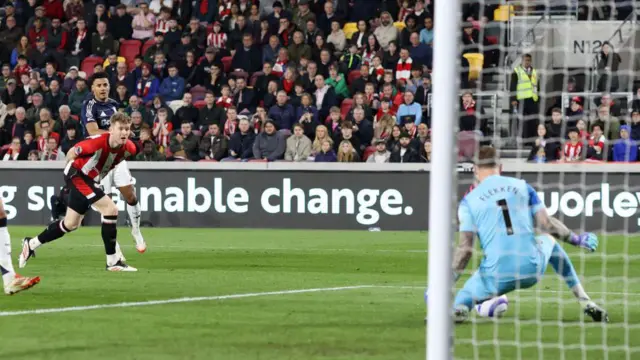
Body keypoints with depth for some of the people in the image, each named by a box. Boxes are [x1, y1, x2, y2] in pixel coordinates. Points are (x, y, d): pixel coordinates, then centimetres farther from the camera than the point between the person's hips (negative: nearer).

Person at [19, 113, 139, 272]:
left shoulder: (129, 148, -14)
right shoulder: (98, 141, -32)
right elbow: (73, 152, -19)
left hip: (91, 181, 8)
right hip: (78, 174, -8)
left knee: (71, 224, 21)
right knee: (111, 209, -20)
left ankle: (31, 244, 40)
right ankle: (113, 261, -13)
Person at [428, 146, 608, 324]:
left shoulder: (469, 201, 5)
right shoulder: (522, 186, 11)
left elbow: (465, 248, -3)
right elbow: (546, 224, 5)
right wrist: (577, 239, 21)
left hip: (497, 277, -3)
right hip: (532, 270, 3)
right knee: (549, 238, 35)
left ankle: (459, 308, -22)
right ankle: (586, 304, 27)